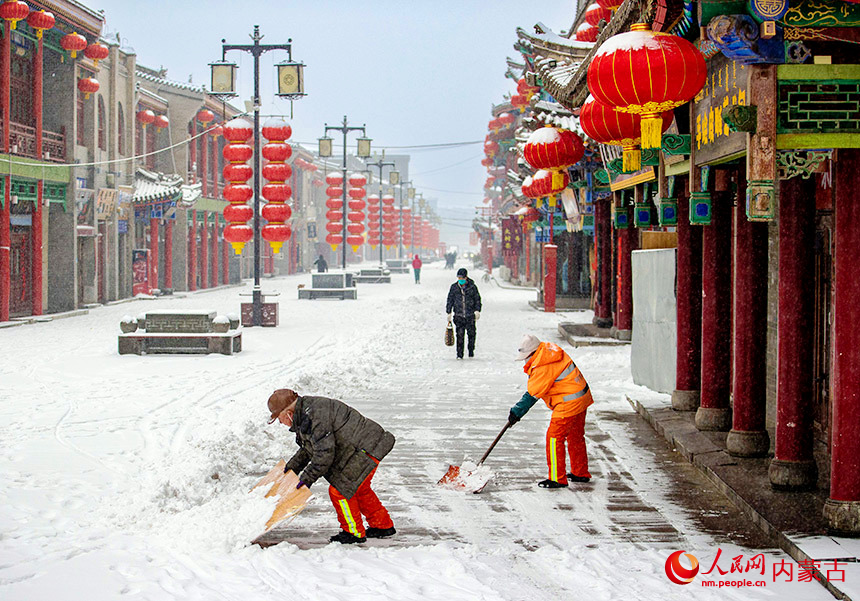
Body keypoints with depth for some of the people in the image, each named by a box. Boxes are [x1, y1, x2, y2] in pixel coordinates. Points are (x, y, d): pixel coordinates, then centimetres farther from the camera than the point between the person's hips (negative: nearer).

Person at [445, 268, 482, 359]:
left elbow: (477, 299, 7)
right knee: (460, 335, -5)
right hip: (458, 315, 1)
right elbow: (450, 300, 11)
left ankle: (471, 351, 18)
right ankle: (459, 354, 0)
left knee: (471, 333, 0)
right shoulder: (454, 287, 5)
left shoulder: (472, 287, 1)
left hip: (470, 315, 0)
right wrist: (449, 313, 7)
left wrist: (477, 310, -3)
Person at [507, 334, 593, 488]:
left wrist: (516, 412, -13)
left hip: (569, 403, -11)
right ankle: (581, 473, 33)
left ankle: (557, 479, -2)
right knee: (575, 436, 21)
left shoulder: (543, 367, -24)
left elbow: (532, 396, -20)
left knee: (554, 437, -6)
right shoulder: (549, 349, 6)